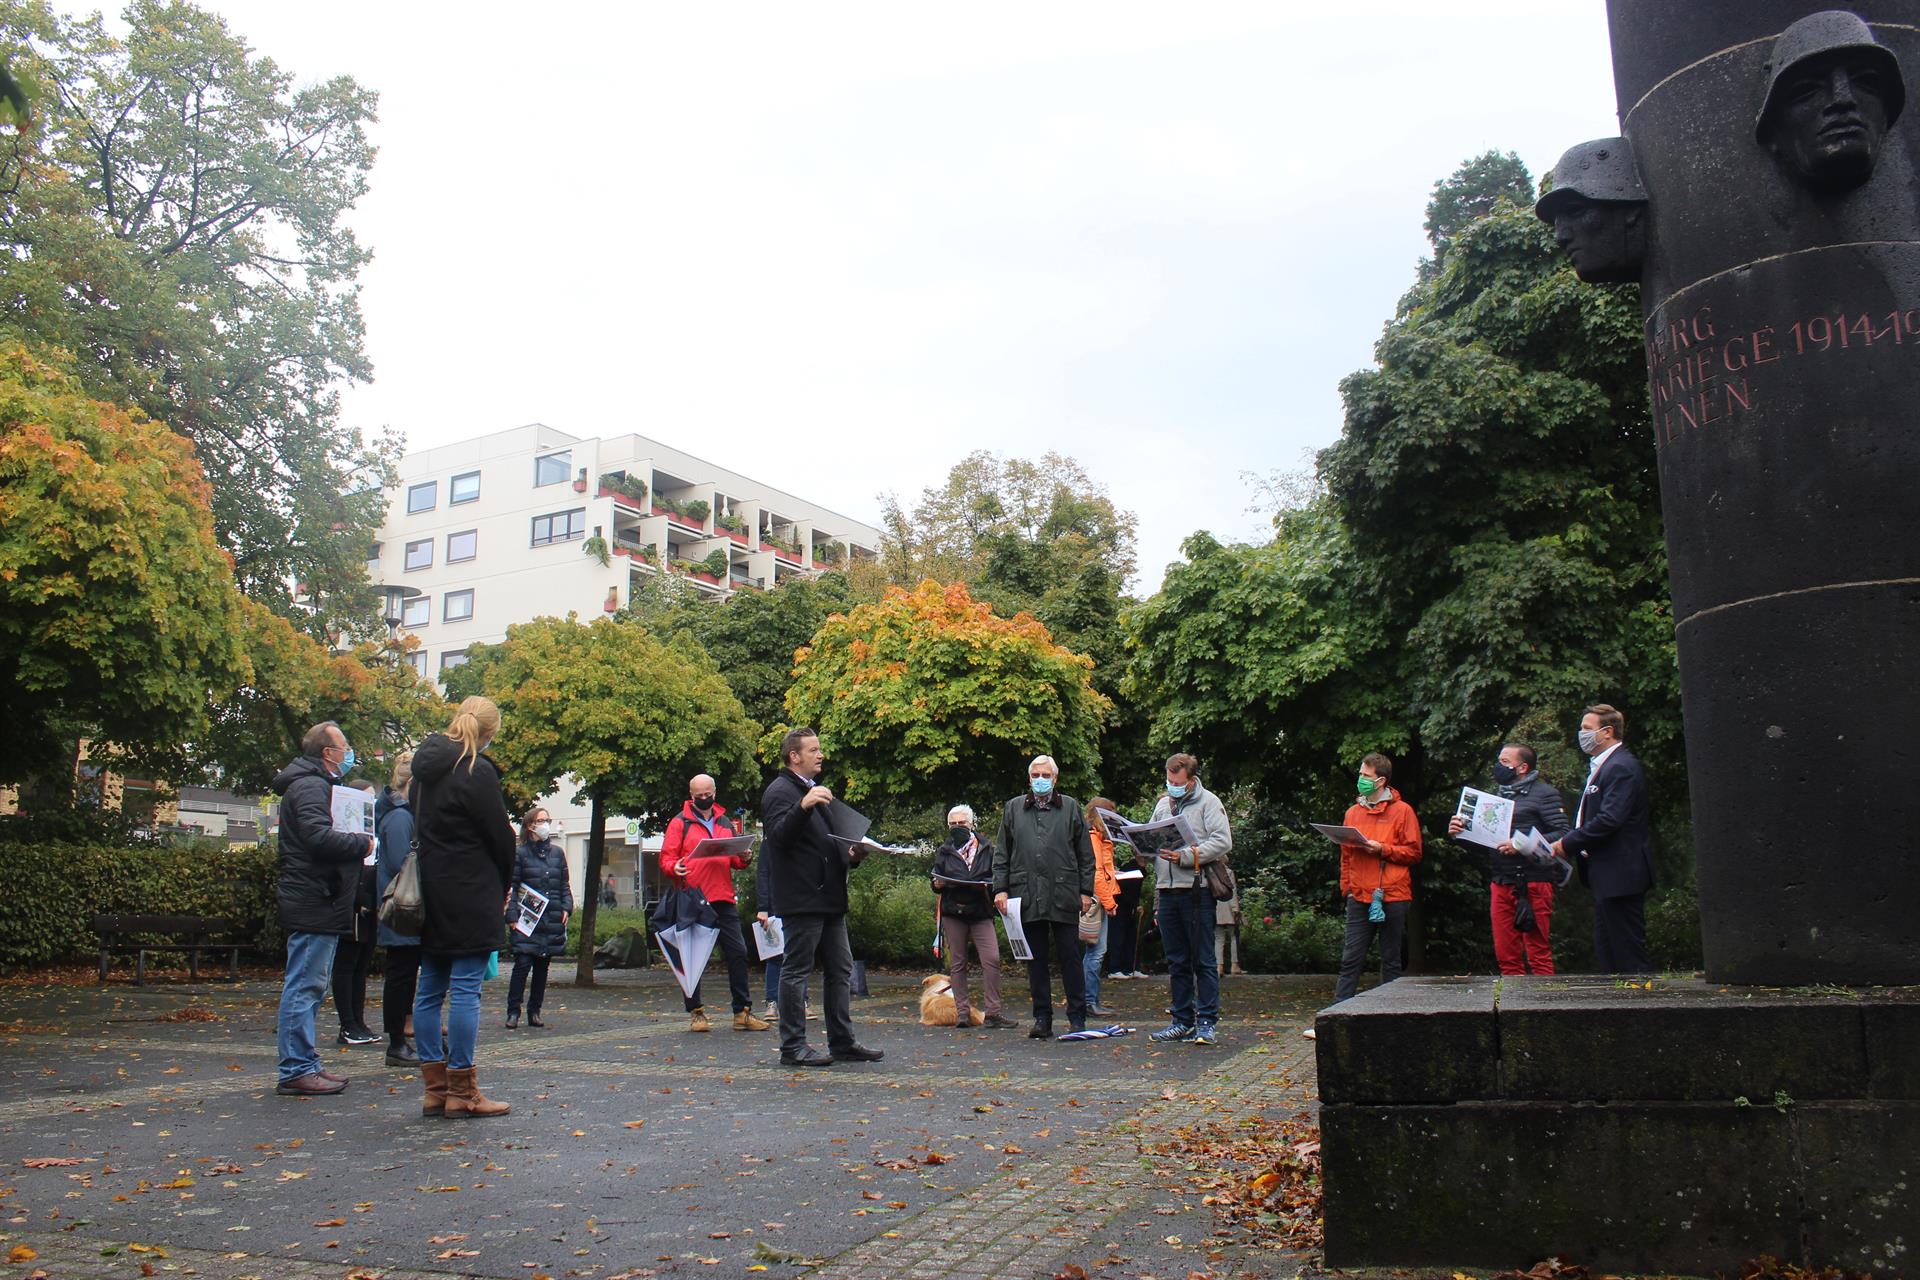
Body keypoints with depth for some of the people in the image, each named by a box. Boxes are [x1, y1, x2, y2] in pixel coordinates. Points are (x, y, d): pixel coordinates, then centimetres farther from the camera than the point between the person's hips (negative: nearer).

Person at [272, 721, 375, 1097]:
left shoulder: (318, 785, 22)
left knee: (310, 986, 14)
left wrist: (357, 841, 7)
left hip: (318, 903, 11)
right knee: (305, 985, -8)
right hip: (312, 903, -11)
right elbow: (319, 837, -27)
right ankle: (297, 1070, -4)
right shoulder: (310, 787, -13)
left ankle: (304, 1065, 21)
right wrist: (363, 842, -15)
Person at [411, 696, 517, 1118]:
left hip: (430, 891, 8)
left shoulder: (426, 769, 12)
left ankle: (435, 1088, 15)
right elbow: (500, 834, -10)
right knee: (465, 990, -5)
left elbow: (419, 827, 16)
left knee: (430, 989, 10)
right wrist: (504, 885, 6)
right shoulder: (476, 771, -13)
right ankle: (461, 1090, -1)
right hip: (470, 895, -8)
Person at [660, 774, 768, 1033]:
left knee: (738, 953, 1)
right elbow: (666, 858, 0)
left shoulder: (725, 823, 18)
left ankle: (743, 1012, 6)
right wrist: (674, 868, -22)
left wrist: (743, 858, -1)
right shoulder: (680, 823, 5)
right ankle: (696, 1012, 12)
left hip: (724, 899, 4)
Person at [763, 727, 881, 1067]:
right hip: (801, 898, -10)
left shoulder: (815, 790, 22)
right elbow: (779, 835, -25)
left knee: (841, 971, 11)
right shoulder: (780, 791, -8)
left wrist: (850, 854, 11)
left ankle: (843, 1042, 18)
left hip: (828, 898, 10)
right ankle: (792, 1047, 3)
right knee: (797, 971, -3)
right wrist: (804, 805, -39)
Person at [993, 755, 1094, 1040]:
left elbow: (1085, 854, 9)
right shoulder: (1013, 809, 14)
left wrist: (1086, 891, 3)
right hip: (1026, 896, 2)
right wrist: (1000, 888, 2)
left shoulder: (1071, 807, 10)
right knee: (1036, 960, 6)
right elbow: (1002, 854, 13)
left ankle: (1077, 1017, 10)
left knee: (1070, 958, 1)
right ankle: (1042, 1019, 13)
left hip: (1064, 896, -1)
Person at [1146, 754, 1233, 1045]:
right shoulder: (1163, 804, 18)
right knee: (1176, 961, 11)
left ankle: (1206, 1021, 4)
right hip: (1166, 890, 6)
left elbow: (1223, 841, -11)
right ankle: (1182, 1020, 19)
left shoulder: (1209, 802, -1)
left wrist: (1187, 856, -18)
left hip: (1196, 890, -6)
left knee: (1203, 960, -2)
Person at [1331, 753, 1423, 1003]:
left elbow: (1414, 853, -3)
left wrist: (1382, 849, -14)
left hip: (1392, 897, -3)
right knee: (1351, 958, 0)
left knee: (1390, 960, 5)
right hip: (1359, 897, 3)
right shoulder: (1353, 813, 14)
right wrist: (1346, 887, 7)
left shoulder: (1402, 811, 1)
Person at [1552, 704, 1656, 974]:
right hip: (1607, 875, 11)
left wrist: (1567, 844, -17)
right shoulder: (1601, 767, 17)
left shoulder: (1621, 767, -16)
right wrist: (1567, 842, 5)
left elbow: (1609, 819, -25)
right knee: (1606, 952, 14)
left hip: (1620, 875, -11)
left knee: (1629, 954, -6)